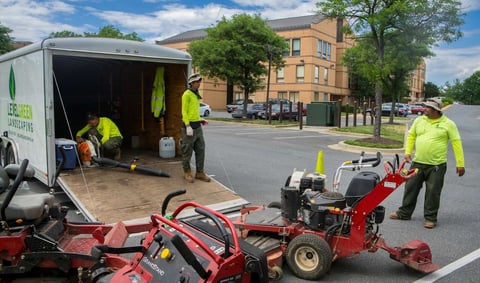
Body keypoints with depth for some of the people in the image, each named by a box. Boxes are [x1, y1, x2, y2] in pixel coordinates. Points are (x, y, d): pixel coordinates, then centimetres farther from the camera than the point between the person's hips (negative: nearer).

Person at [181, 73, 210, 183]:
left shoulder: (196, 94, 15)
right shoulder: (187, 94, -10)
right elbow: (184, 111, -14)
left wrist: (199, 120, 11)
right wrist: (188, 126, -19)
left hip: (197, 126, 8)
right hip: (189, 126, -8)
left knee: (201, 150, 7)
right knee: (187, 151, 2)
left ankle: (199, 172, 15)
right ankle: (187, 172, 15)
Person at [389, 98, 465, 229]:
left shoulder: (448, 124, -6)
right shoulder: (419, 120, 5)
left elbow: (456, 143, -6)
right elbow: (411, 135, 14)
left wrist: (460, 164, -9)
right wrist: (408, 152, 1)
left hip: (437, 165, -4)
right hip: (417, 163, 4)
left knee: (433, 192, 4)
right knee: (411, 188, 10)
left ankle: (430, 218, 18)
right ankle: (404, 213, 23)